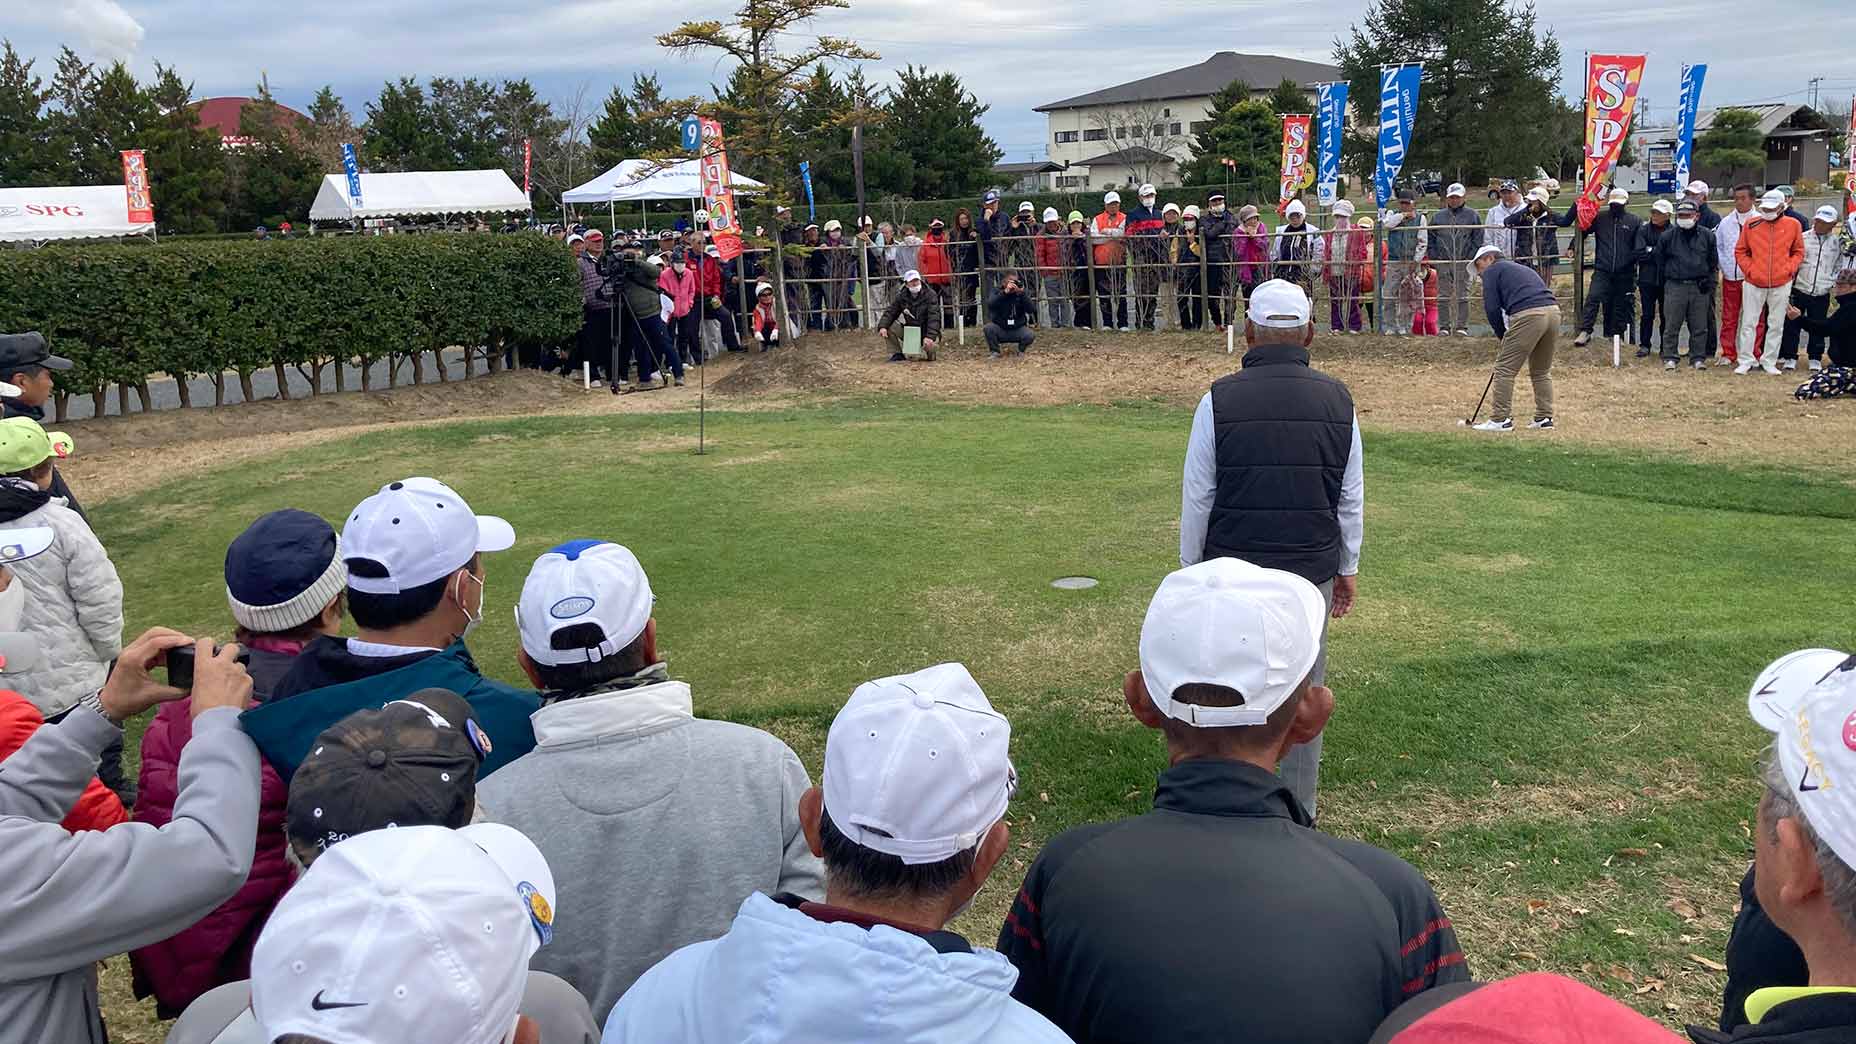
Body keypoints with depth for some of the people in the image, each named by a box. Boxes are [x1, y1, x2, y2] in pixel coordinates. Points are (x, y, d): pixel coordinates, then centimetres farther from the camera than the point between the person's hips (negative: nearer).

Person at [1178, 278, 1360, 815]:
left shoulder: (1220, 400, -9)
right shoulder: (1337, 399, -1)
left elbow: (1197, 498, -4)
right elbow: (1352, 497, 6)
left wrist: (1190, 568, 8)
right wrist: (1347, 568, 17)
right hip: (1312, 571, 2)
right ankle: (1300, 813, 21)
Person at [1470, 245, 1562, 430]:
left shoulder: (1492, 271, 12)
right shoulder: (1523, 268, 34)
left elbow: (1492, 308, 2)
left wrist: (1503, 335, 15)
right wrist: (1507, 336, 26)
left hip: (1528, 315, -8)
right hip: (1553, 310, 8)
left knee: (1505, 369, 0)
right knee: (1542, 371, 20)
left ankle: (1500, 420, 0)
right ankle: (1544, 418, 21)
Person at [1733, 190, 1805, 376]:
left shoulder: (1792, 225, 1)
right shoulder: (1751, 225, 0)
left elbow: (1798, 252, 9)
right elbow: (1740, 251, 6)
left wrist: (1789, 270, -5)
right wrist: (1749, 269, -5)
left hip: (1781, 284, 1)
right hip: (1753, 283, -1)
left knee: (1776, 325, 6)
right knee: (1749, 323, 1)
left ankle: (1769, 361, 15)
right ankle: (1745, 361, 8)